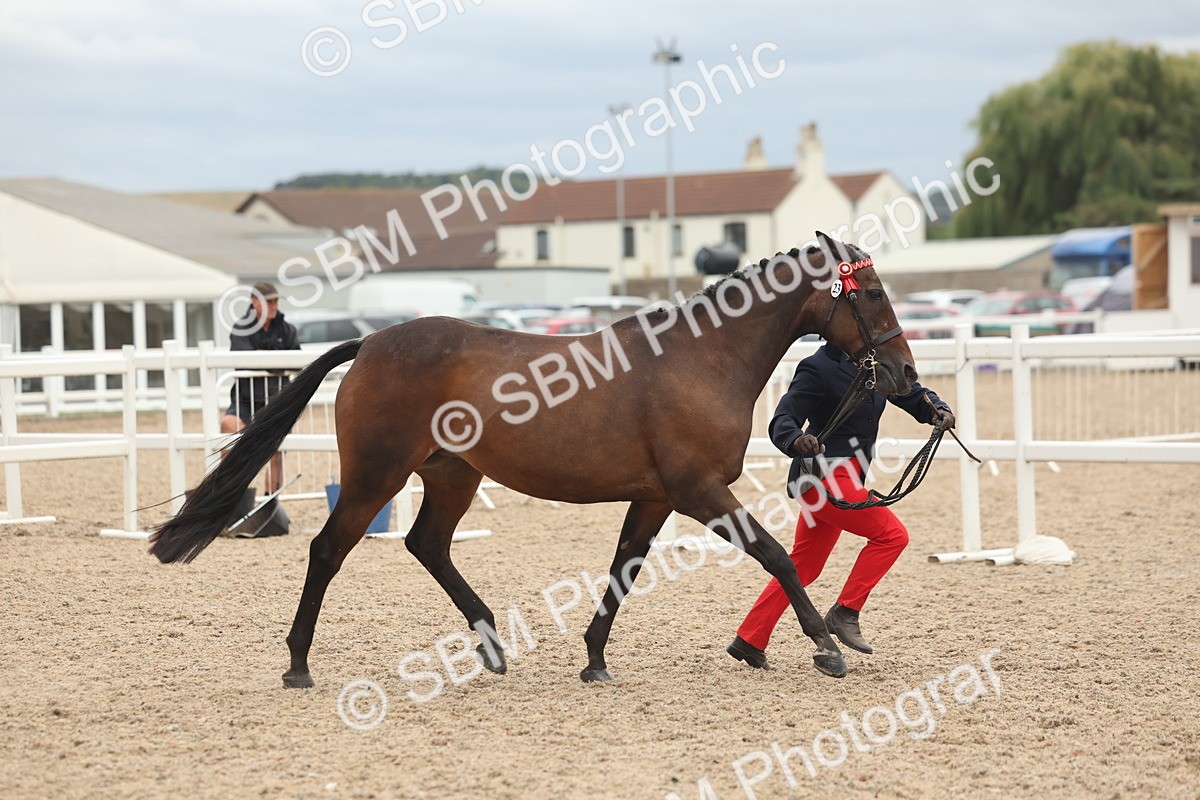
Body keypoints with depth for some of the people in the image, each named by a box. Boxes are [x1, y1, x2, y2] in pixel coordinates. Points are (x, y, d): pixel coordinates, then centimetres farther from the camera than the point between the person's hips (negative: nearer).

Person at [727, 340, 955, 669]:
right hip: (824, 476, -9)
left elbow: (912, 394, 15)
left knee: (804, 566, 12)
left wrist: (937, 410, -8)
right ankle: (845, 614, -6)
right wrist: (796, 441, -42)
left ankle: (749, 640, 17)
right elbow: (782, 421, -19)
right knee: (891, 534, -13)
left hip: (844, 478, 9)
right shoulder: (818, 368, -13)